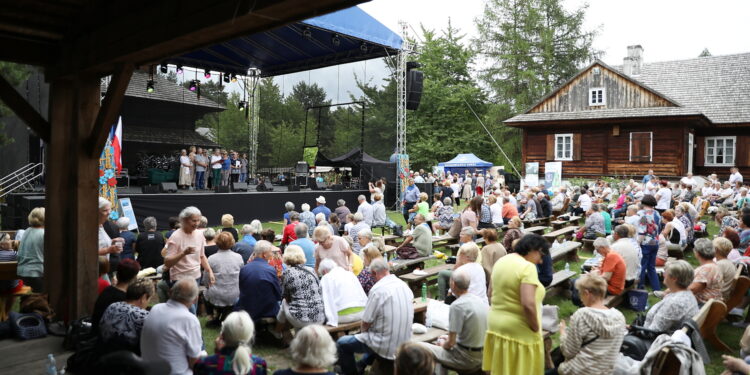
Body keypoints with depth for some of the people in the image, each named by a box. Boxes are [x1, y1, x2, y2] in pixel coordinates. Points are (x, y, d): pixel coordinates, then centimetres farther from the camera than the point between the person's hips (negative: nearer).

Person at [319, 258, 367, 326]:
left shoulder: (326, 278, 3)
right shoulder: (350, 274, 19)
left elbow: (328, 301, -8)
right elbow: (364, 296, 17)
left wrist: (332, 321, -14)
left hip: (344, 316, -6)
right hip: (361, 313, 6)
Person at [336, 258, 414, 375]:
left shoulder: (377, 289, -20)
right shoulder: (404, 285, 1)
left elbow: (366, 323, -13)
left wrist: (362, 331, 10)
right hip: (404, 342, 8)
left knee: (341, 343, 10)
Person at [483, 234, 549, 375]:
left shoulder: (501, 261, 6)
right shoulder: (527, 267, -19)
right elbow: (528, 304, -27)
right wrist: (536, 329, -13)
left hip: (496, 325, 8)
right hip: (519, 331, -8)